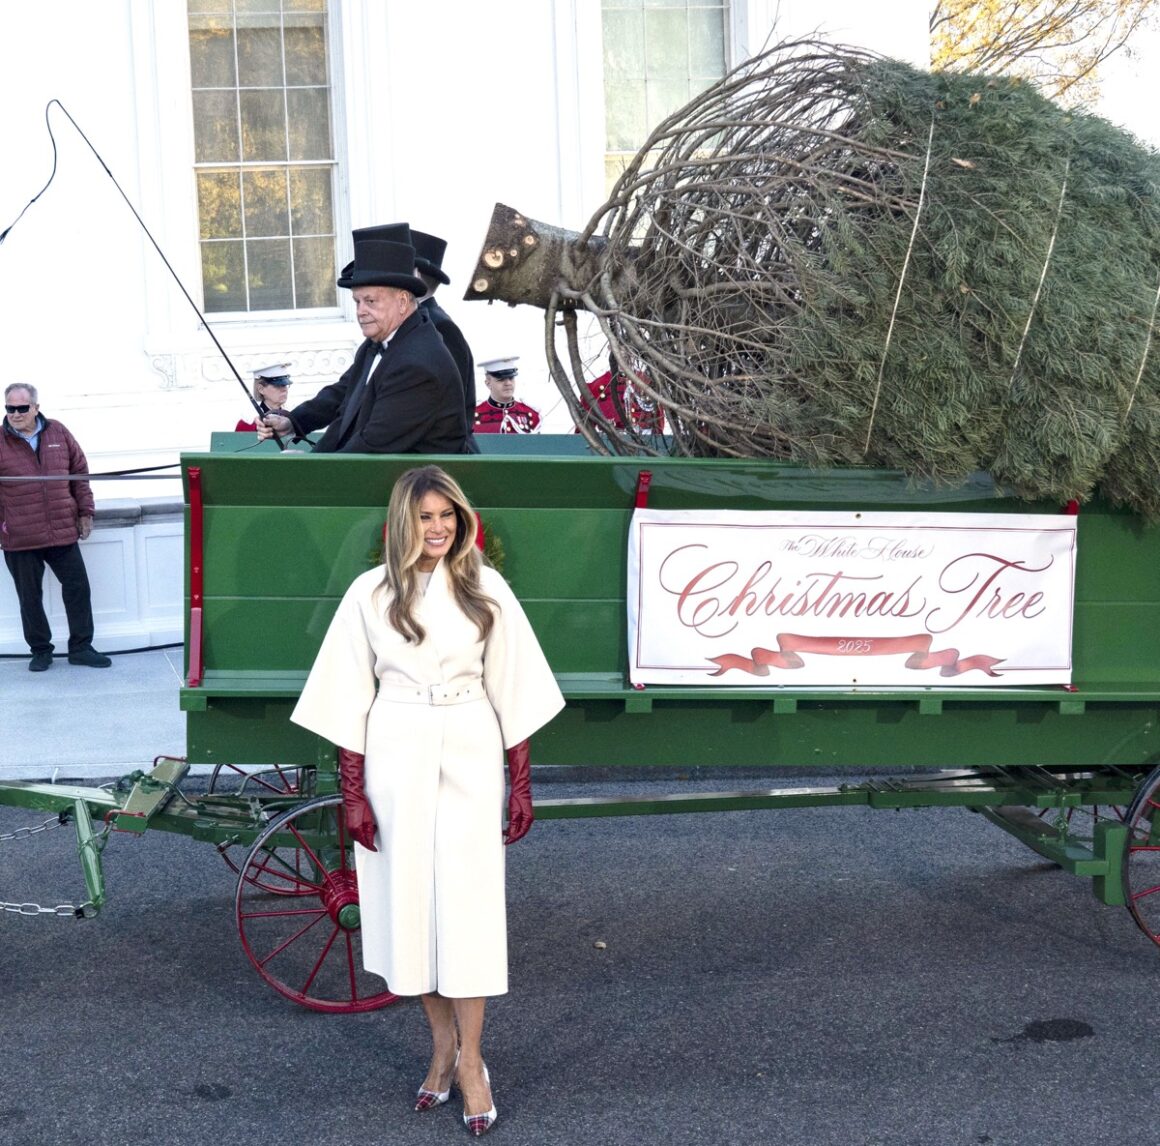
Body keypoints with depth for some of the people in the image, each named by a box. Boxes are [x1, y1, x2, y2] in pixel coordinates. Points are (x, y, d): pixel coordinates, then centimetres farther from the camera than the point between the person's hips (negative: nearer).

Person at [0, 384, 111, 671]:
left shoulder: (58, 433, 5)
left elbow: (79, 472, 12)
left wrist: (85, 511, 10)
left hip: (63, 530, 2)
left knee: (78, 588, 6)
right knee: (30, 596, 7)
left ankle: (81, 647, 19)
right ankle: (40, 651, 21)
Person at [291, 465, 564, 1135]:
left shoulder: (486, 589, 0)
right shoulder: (371, 593, -1)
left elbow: (512, 690, 4)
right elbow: (350, 698, 1)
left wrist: (522, 784, 3)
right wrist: (353, 793, -2)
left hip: (469, 756, -1)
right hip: (395, 755, 1)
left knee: (467, 900, -2)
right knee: (410, 898, 7)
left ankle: (469, 1058, 8)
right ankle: (443, 1042, 23)